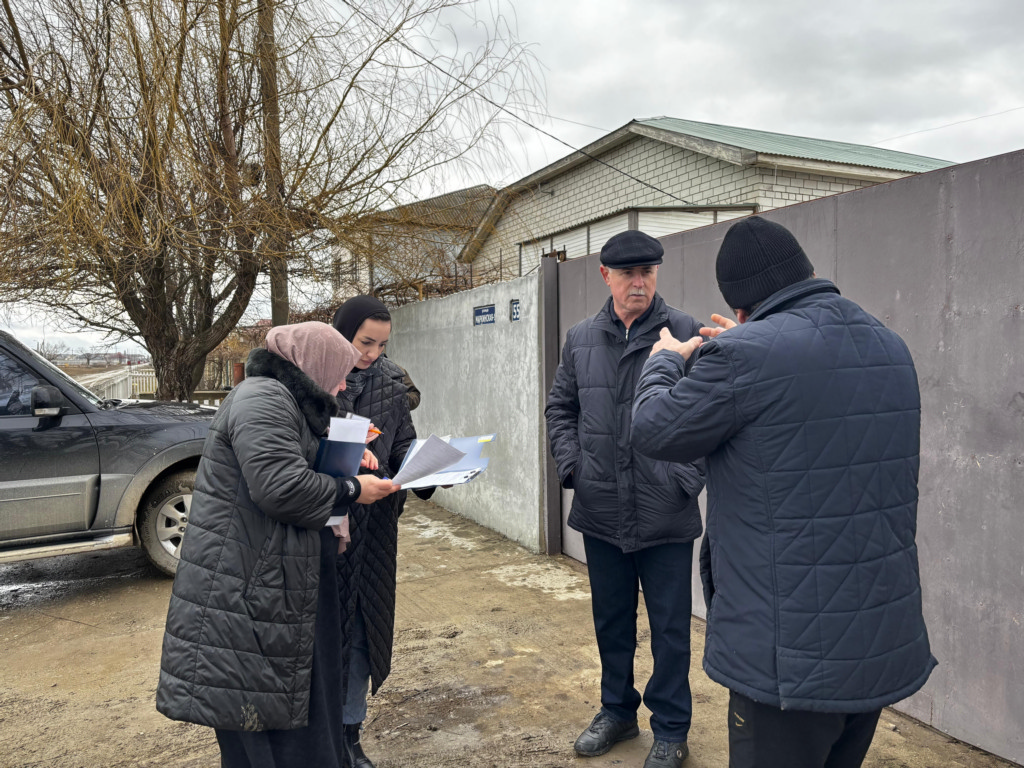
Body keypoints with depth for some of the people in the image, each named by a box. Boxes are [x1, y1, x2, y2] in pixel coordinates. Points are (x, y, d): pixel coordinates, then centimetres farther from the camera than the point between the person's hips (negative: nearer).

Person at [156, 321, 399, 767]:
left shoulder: (286, 402, 19)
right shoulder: (263, 398, -16)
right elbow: (283, 487, -26)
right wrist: (351, 491, -13)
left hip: (279, 587, 11)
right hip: (244, 592, -11)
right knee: (257, 732, 0)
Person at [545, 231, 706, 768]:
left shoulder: (687, 334, -7)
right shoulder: (581, 339, 6)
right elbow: (560, 407, 15)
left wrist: (688, 478, -13)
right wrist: (571, 465, 3)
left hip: (666, 515, -4)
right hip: (601, 512, 4)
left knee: (670, 628, 10)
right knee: (611, 621, 20)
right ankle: (617, 710, 40)